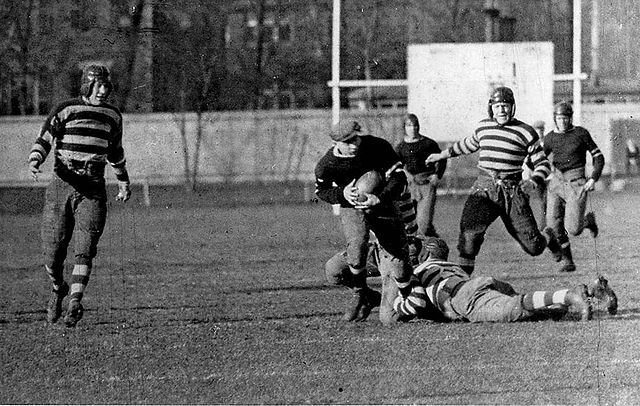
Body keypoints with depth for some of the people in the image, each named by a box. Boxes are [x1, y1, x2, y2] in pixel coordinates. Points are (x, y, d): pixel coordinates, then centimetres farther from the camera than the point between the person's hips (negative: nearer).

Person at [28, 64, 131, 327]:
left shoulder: (112, 116, 13)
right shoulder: (65, 111, -2)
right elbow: (44, 140, -7)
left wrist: (124, 182, 36)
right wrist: (34, 162, -27)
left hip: (92, 190, 2)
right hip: (61, 187, -2)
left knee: (84, 250, -15)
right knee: (53, 252, 0)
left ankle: (75, 302, -20)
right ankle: (58, 290, 29)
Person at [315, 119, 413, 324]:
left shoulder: (378, 147, -23)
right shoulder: (327, 164, -21)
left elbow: (398, 178, -20)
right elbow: (321, 190, -2)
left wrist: (380, 198, -38)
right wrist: (341, 194, -24)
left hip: (382, 205, 1)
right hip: (351, 208, -1)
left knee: (396, 257, -5)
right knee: (357, 245, -30)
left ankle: (389, 312, 15)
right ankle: (360, 294, -4)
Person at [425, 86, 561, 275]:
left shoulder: (526, 132, -2)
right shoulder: (483, 127, 10)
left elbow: (542, 163, 2)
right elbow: (469, 144, 31)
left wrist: (533, 182, -17)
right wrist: (442, 155, 38)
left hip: (512, 190, -2)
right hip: (484, 188, 2)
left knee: (533, 247, 2)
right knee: (470, 227, -27)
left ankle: (547, 237, 39)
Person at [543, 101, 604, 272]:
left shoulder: (581, 134, -3)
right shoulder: (550, 138, 7)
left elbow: (598, 157, 3)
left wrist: (593, 179, -9)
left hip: (577, 183, -4)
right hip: (556, 182, 4)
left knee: (573, 229, -12)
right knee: (554, 227, -8)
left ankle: (588, 220, 23)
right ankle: (567, 261, 5)